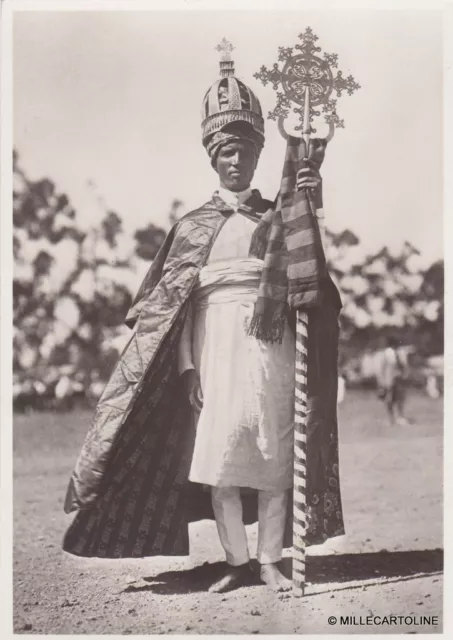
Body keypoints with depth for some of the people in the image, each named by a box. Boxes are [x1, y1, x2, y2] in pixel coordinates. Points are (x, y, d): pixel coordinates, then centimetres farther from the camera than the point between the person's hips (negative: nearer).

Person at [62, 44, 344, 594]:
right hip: (216, 347, 0)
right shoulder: (193, 227, 11)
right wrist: (188, 368, -3)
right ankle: (236, 562, 10)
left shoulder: (278, 217, 11)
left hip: (270, 344, 0)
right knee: (217, 457, -3)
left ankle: (270, 561, 9)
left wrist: (309, 210, -16)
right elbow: (177, 304, 7)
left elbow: (308, 281, -5)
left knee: (274, 455, -1)